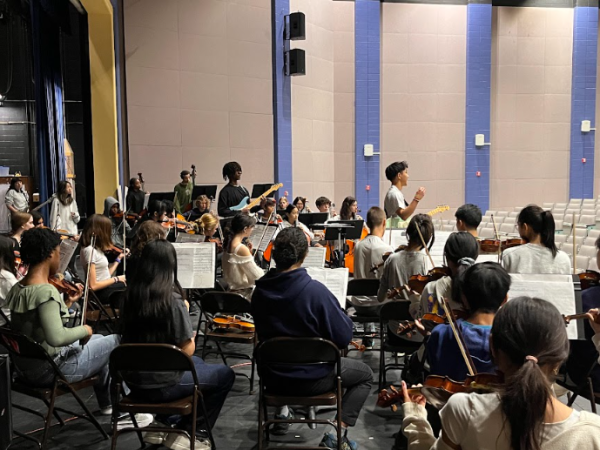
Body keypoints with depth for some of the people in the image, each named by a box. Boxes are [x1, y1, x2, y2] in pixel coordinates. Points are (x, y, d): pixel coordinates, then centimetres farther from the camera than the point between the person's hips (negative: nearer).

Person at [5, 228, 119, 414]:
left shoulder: (17, 289, 2)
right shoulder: (46, 291, -27)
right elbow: (56, 337, -37)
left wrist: (68, 302, 9)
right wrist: (84, 329, -20)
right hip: (49, 370, -9)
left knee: (100, 340, 27)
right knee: (116, 341, 4)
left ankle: (107, 403, 38)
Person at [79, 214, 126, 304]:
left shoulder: (97, 248, 9)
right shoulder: (89, 250, -18)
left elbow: (106, 274, 7)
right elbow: (93, 285, -21)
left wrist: (119, 257, 15)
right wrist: (116, 279, -13)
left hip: (106, 287, 8)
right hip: (101, 293, -8)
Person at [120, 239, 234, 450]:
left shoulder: (131, 294, -2)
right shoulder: (173, 299, -21)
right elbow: (188, 350, -17)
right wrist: (185, 311, -2)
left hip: (134, 380, 7)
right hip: (161, 385, -7)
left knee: (197, 363, 31)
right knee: (225, 374, 14)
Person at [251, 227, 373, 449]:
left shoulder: (260, 290, -9)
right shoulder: (315, 290, -26)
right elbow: (344, 338, -20)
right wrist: (343, 316, 1)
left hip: (271, 377, 6)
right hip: (311, 378, -5)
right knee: (365, 374, 18)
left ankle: (282, 408, 31)